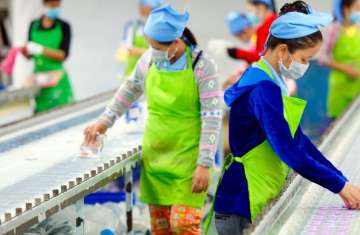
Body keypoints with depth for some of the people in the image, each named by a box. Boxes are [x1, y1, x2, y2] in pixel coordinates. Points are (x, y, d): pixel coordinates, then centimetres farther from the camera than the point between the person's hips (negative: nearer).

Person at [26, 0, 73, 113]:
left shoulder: (64, 27, 0)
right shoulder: (34, 25, 8)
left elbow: (63, 55, -7)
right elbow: (29, 55, 12)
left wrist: (41, 50, -19)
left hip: (56, 78, -2)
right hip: (37, 77, 2)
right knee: (40, 112, -4)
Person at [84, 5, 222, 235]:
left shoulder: (202, 66, -13)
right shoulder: (150, 59, 2)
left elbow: (212, 118, -14)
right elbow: (130, 89, 21)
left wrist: (204, 164, -17)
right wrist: (105, 121, 15)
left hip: (187, 157, -5)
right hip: (155, 155, 5)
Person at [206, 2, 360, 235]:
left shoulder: (268, 83, 11)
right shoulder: (263, 90, -19)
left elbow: (298, 141, 11)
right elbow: (289, 152, -23)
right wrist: (341, 186, -19)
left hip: (256, 204, 10)